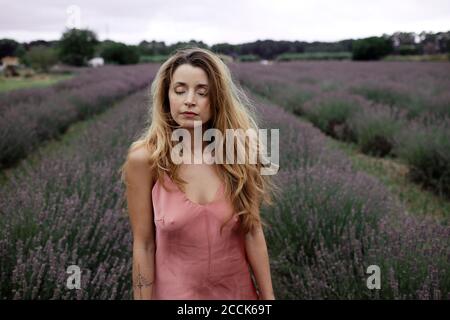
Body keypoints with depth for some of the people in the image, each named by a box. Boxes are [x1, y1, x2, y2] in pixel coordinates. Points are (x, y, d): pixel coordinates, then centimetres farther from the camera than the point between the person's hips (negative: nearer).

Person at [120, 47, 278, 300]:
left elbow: (252, 231, -5)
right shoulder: (145, 158, -15)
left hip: (238, 289, 2)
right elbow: (144, 245, -11)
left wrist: (268, 296, -2)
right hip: (176, 291, -2)